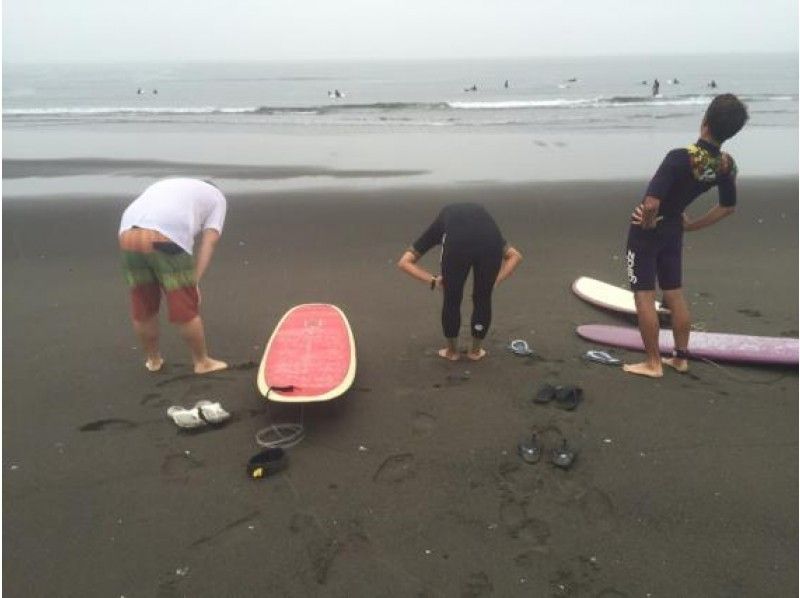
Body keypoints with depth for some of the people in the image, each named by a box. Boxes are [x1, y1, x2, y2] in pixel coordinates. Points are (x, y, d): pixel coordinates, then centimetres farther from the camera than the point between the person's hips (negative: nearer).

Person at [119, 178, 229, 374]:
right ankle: (202, 362, 23)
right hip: (166, 240, -5)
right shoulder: (216, 197, 25)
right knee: (186, 309, 9)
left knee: (142, 308, 20)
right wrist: (194, 282, 4)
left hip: (128, 237, 5)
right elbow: (208, 242, 10)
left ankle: (152, 359, 37)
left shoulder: (164, 186, 39)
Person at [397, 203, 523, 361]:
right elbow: (516, 256, 41)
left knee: (452, 301, 25)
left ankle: (451, 351, 42)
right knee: (483, 300, 27)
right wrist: (496, 280, 34)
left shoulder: (439, 226, 40)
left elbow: (404, 262, 34)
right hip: (490, 242, 2)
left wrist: (433, 281, 31)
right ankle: (476, 350, 44)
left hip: (457, 243, -2)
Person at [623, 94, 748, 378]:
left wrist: (647, 224, -15)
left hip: (647, 230, -6)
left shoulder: (681, 157, -28)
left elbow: (650, 205, -35)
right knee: (675, 294, 17)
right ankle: (680, 357, 26)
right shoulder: (727, 166, -6)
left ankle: (653, 363, 9)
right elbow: (728, 206, 10)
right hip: (674, 230, 6)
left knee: (644, 295, 3)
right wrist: (691, 226, 14)